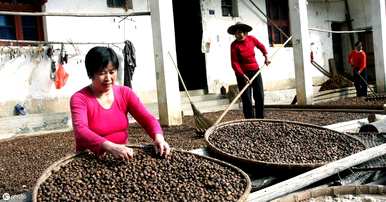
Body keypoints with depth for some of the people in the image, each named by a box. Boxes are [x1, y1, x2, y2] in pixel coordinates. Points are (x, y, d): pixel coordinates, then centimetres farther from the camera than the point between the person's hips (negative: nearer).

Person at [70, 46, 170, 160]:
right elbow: (81, 132, -25)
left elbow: (147, 118, -4)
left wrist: (158, 137, -25)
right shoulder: (79, 98, -9)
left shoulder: (125, 93, 4)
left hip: (123, 157, 3)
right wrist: (111, 147, -41)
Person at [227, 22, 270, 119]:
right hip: (242, 73, -4)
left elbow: (261, 46, 19)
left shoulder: (251, 39, -3)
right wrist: (243, 75, -27)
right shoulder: (234, 45, -14)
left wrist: (266, 57, 7)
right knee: (246, 99, -4)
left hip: (255, 71, 4)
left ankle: (260, 120, 20)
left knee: (259, 96, 7)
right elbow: (234, 63, -19)